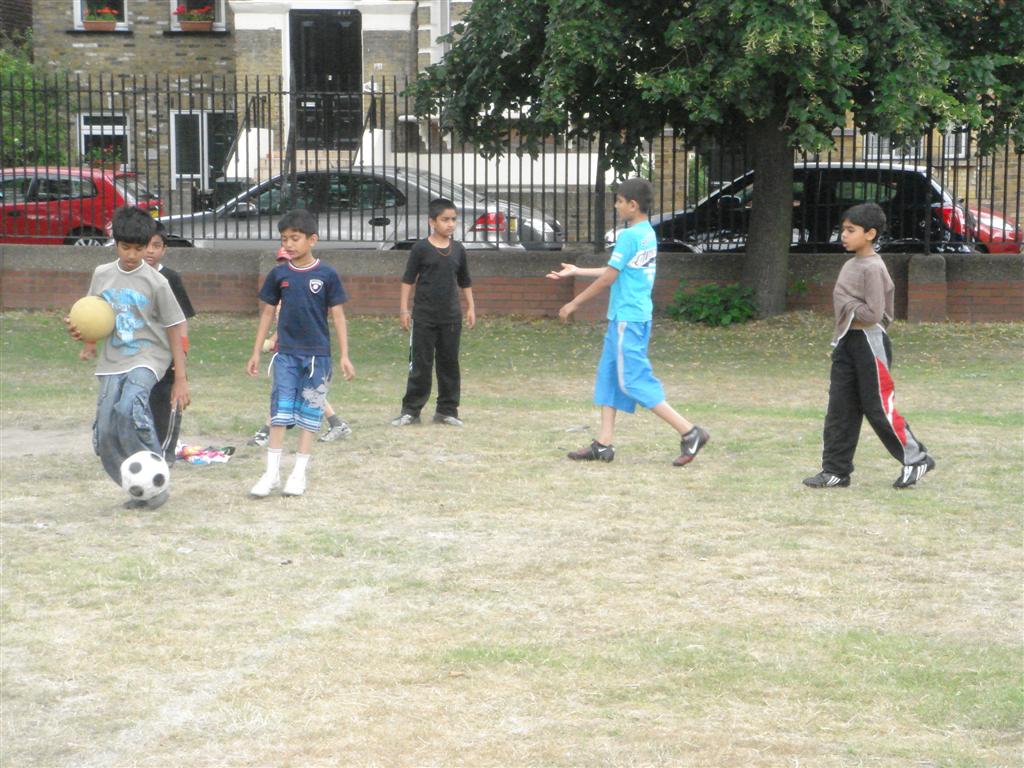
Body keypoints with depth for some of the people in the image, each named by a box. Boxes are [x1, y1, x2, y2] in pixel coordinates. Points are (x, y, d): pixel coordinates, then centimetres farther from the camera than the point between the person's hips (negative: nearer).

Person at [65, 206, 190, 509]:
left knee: (128, 409, -32)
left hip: (147, 359, -5)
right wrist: (87, 338, -1)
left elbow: (174, 331, -4)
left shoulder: (156, 283, -7)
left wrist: (181, 379, -5)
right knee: (105, 434, -5)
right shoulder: (102, 274, 6)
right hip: (112, 361, 5)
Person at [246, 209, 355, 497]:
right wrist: (256, 353, 9)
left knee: (310, 413, 4)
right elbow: (267, 313, 9)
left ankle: (299, 473, 12)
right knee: (280, 410, -2)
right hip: (286, 353, 1)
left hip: (317, 354, -1)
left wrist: (344, 356, -4)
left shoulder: (326, 275, -5)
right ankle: (272, 473, 2)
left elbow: (337, 316, -1)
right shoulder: (279, 274, 2)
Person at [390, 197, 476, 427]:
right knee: (420, 364, -1)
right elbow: (408, 279, -2)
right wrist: (403, 309, -6)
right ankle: (411, 410, 5)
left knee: (449, 363, 7)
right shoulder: (421, 249, -5)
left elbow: (465, 282, 15)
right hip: (424, 315, -3)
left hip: (451, 315, 4)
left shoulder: (458, 250, 6)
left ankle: (447, 410, 15)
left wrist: (471, 307, 9)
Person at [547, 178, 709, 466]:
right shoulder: (649, 234, 12)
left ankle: (690, 433, -11)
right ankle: (604, 444, 15)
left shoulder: (629, 236, -17)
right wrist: (577, 272, 30)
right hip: (637, 315, 10)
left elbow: (608, 278, -14)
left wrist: (574, 304, -4)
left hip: (627, 318, -10)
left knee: (635, 380, -8)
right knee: (609, 375, 13)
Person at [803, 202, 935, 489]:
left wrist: (847, 305, -10)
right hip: (847, 340, 9)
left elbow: (873, 313, -22)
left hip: (869, 341, -9)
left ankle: (916, 458, 11)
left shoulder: (872, 267, -16)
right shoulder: (851, 264, 11)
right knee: (840, 408, 6)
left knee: (878, 406, -2)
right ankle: (835, 470, 9)